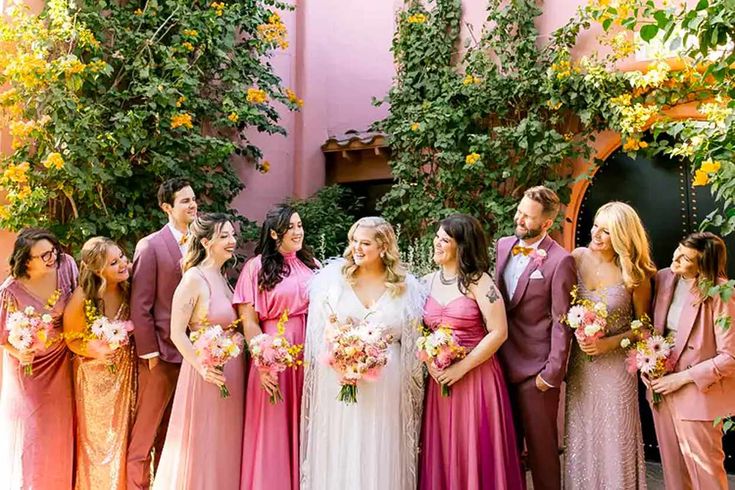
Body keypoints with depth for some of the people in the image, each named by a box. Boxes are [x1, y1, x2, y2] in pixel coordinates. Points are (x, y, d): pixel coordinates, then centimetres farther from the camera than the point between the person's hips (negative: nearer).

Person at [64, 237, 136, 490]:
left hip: (126, 373, 3)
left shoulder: (128, 288, -14)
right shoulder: (82, 298, -23)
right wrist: (92, 349, -28)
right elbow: (71, 339, -10)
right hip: (96, 376, -3)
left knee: (123, 433, 19)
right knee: (98, 436, 17)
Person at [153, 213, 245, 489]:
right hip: (208, 371, -7)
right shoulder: (194, 278, -14)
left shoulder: (224, 278, 8)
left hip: (232, 371, 7)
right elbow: (177, 333, -16)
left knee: (226, 445, 18)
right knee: (202, 446, 7)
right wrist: (202, 368, -20)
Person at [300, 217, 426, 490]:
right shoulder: (333, 276, 0)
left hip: (385, 382, 0)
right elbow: (318, 329, 4)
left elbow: (412, 339, 7)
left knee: (380, 452, 7)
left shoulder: (405, 286, 1)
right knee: (339, 449, 7)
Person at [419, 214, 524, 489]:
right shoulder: (427, 283, 6)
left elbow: (499, 332, -13)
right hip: (439, 378, 4)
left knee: (474, 450, 5)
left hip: (475, 377, -4)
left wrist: (462, 367, -15)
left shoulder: (478, 282, -8)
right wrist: (428, 362, -6)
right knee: (442, 451, 12)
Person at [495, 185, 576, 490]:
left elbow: (562, 321, -14)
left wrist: (553, 372, -14)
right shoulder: (503, 245, 5)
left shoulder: (560, 261, -15)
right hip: (503, 362, 6)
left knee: (541, 443, 10)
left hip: (535, 368, -6)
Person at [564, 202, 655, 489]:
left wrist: (609, 343, -13)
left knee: (615, 436, 8)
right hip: (579, 361, 3)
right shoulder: (577, 258, -6)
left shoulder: (635, 275, -11)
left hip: (615, 363, -2)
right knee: (581, 433, 13)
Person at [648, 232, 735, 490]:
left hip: (697, 392, -5)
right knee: (672, 461, 18)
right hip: (662, 386, 5)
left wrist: (682, 378, -16)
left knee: (703, 464, 10)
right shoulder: (664, 278, -2)